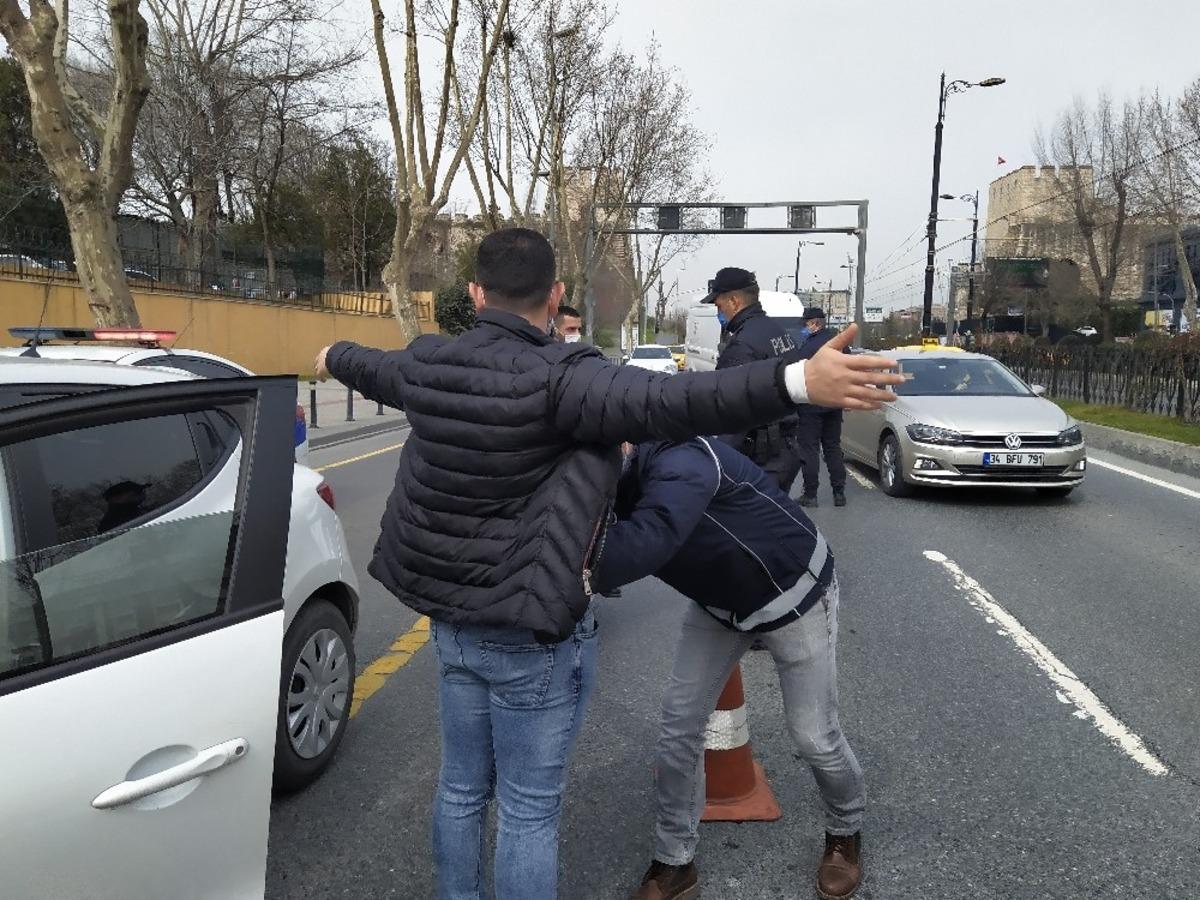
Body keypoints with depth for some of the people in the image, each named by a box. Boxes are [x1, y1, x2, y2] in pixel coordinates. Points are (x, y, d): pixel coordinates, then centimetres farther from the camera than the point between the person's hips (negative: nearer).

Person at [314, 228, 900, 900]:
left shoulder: (426, 364, 0)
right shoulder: (559, 378, -23)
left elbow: (372, 367, 23)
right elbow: (667, 403, -39)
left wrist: (332, 357, 46)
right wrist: (798, 380, -47)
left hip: (450, 622, 7)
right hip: (533, 635, -7)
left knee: (461, 789, 22)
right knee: (530, 809, 10)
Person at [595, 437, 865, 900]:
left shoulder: (679, 463, -40)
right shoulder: (619, 486, -14)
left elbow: (646, 542, -57)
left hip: (793, 592, -6)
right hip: (717, 603, 7)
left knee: (814, 735, 6)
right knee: (679, 721, 3)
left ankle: (845, 833, 38)